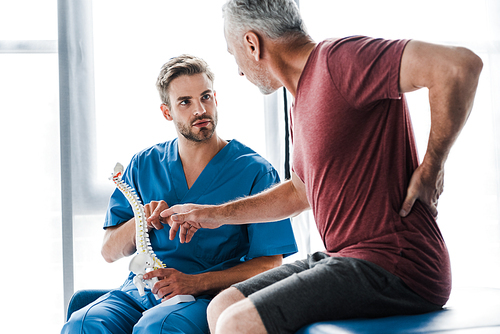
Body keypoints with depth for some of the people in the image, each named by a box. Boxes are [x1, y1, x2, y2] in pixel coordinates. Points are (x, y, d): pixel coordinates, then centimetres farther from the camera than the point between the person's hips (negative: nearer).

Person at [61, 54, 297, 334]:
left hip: (208, 299, -3)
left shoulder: (255, 172, 0)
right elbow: (109, 252, 12)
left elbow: (270, 264, -4)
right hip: (139, 290, 4)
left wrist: (195, 283, -17)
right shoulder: (144, 164, 12)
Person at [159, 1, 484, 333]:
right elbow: (301, 192, 31)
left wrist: (430, 170, -16)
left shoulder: (339, 58, -14)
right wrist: (218, 214, 30)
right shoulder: (303, 102, 18)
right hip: (345, 257, 10)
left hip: (394, 268, -10)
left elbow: (462, 64, -25)